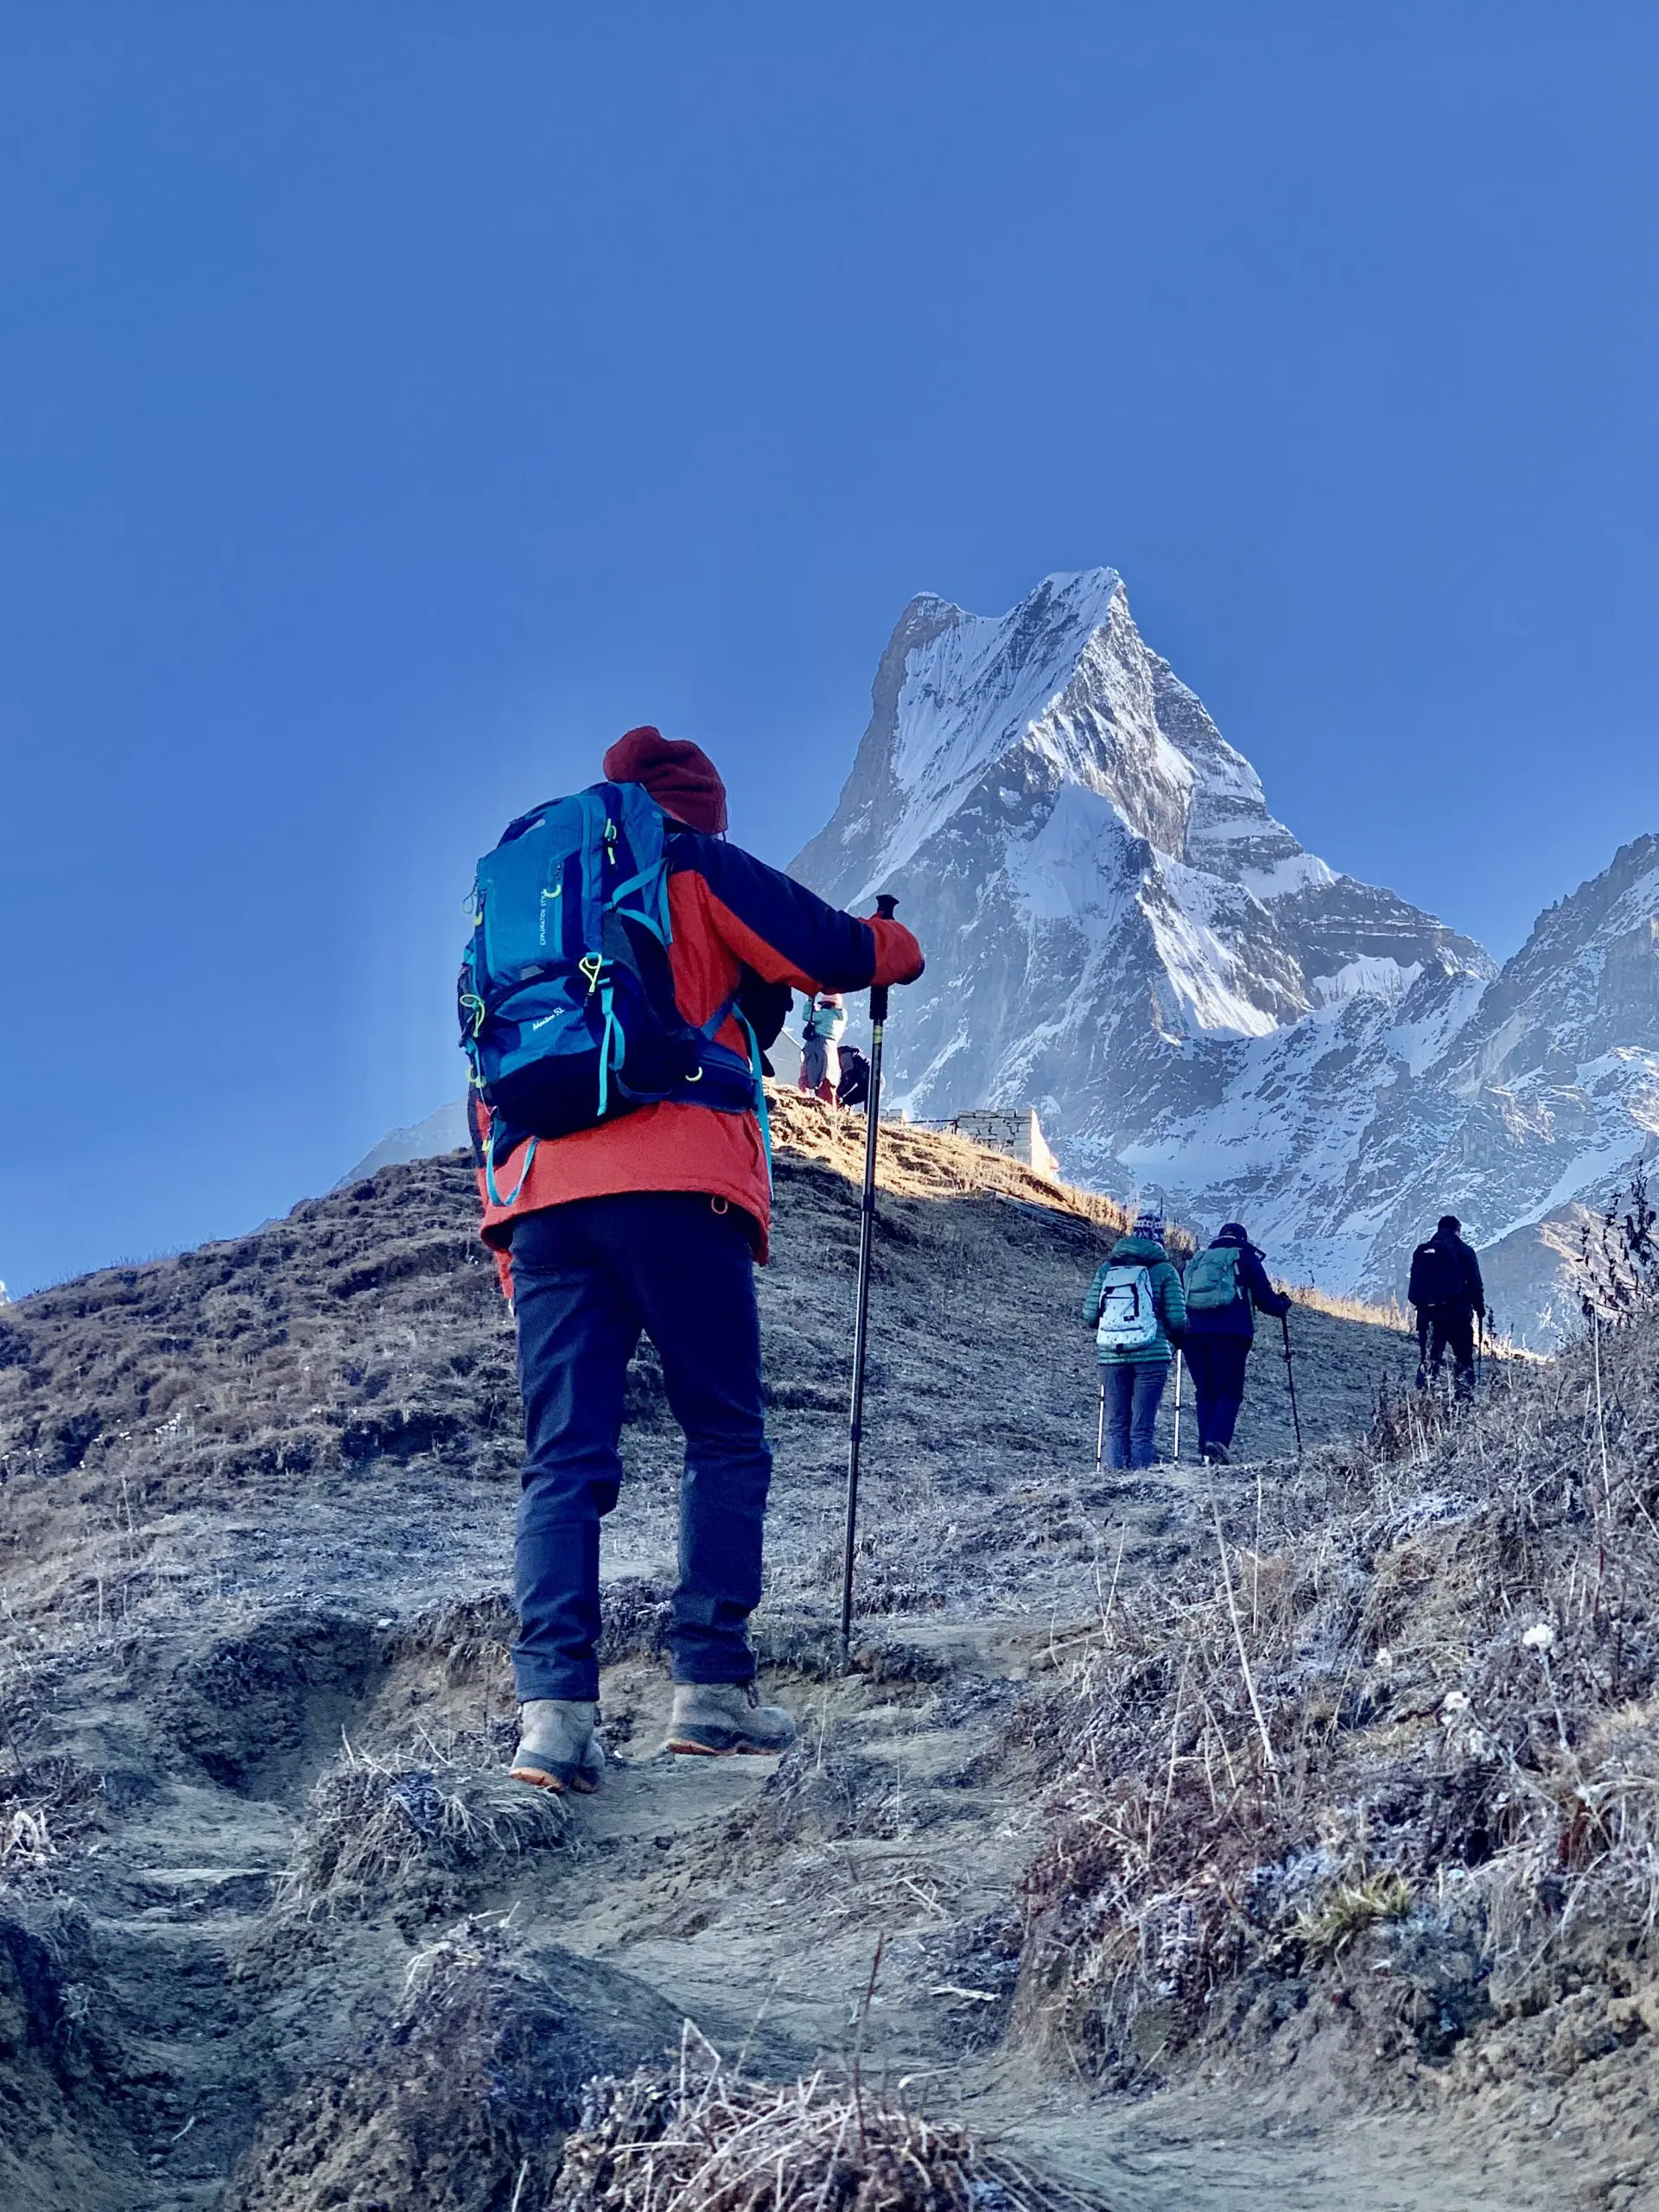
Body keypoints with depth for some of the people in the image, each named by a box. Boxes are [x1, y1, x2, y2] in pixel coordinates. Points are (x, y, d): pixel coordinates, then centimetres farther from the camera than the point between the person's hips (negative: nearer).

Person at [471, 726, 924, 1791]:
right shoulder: (694, 868, 10)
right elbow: (829, 953, 3)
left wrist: (509, 1240, 23)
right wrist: (898, 946, 27)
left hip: (541, 1196, 5)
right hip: (673, 1189, -5)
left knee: (563, 1461, -1)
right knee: (726, 1442, 4)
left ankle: (554, 1706, -14)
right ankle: (712, 1685, -3)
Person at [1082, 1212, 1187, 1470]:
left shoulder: (1107, 1268, 6)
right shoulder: (1164, 1271, -2)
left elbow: (1089, 1317, 4)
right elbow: (1177, 1319, -6)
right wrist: (1176, 1339, 15)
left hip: (1112, 1357, 3)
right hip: (1152, 1357, -2)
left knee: (1116, 1425, 9)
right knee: (1143, 1427, -1)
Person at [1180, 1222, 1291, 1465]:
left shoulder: (1195, 1259, 23)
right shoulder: (1246, 1258, 12)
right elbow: (1265, 1299, 8)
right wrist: (1283, 1304, 28)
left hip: (1193, 1333, 4)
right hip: (1231, 1334, -4)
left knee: (1205, 1393, 11)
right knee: (1230, 1392, -1)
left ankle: (1205, 1449, 0)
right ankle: (1217, 1440, -22)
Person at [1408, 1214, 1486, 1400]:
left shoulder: (1421, 1252, 10)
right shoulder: (1464, 1251, -1)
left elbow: (1414, 1287, 11)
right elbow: (1475, 1284, -3)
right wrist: (1480, 1308, 8)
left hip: (1427, 1312, 4)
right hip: (1456, 1313, -4)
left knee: (1429, 1360, 8)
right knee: (1463, 1359, 3)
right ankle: (1465, 1397, -4)